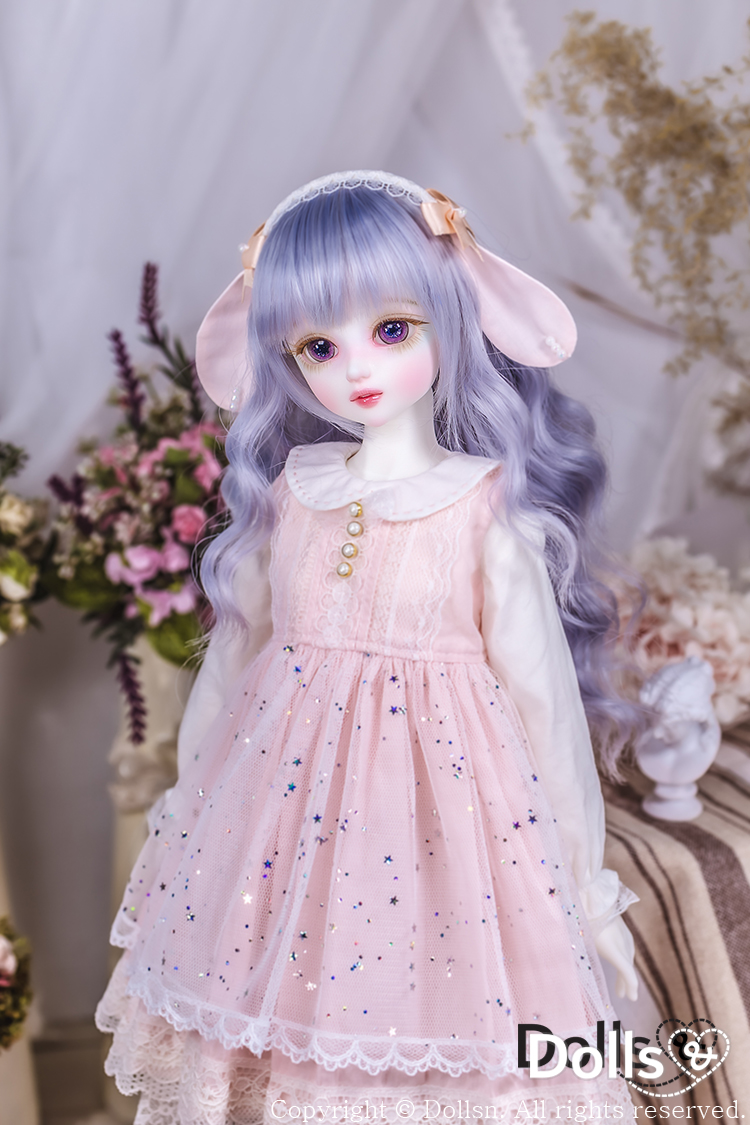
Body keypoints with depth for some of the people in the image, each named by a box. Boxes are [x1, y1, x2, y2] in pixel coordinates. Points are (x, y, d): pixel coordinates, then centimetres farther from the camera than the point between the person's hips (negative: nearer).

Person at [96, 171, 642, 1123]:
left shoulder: (487, 506, -10)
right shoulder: (287, 491, 0)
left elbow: (541, 689, -7)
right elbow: (235, 643, 9)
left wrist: (584, 880, -3)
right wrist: (188, 795, 17)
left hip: (443, 795, -3)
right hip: (284, 792, 4)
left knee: (433, 1042, 6)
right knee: (275, 1032, 14)